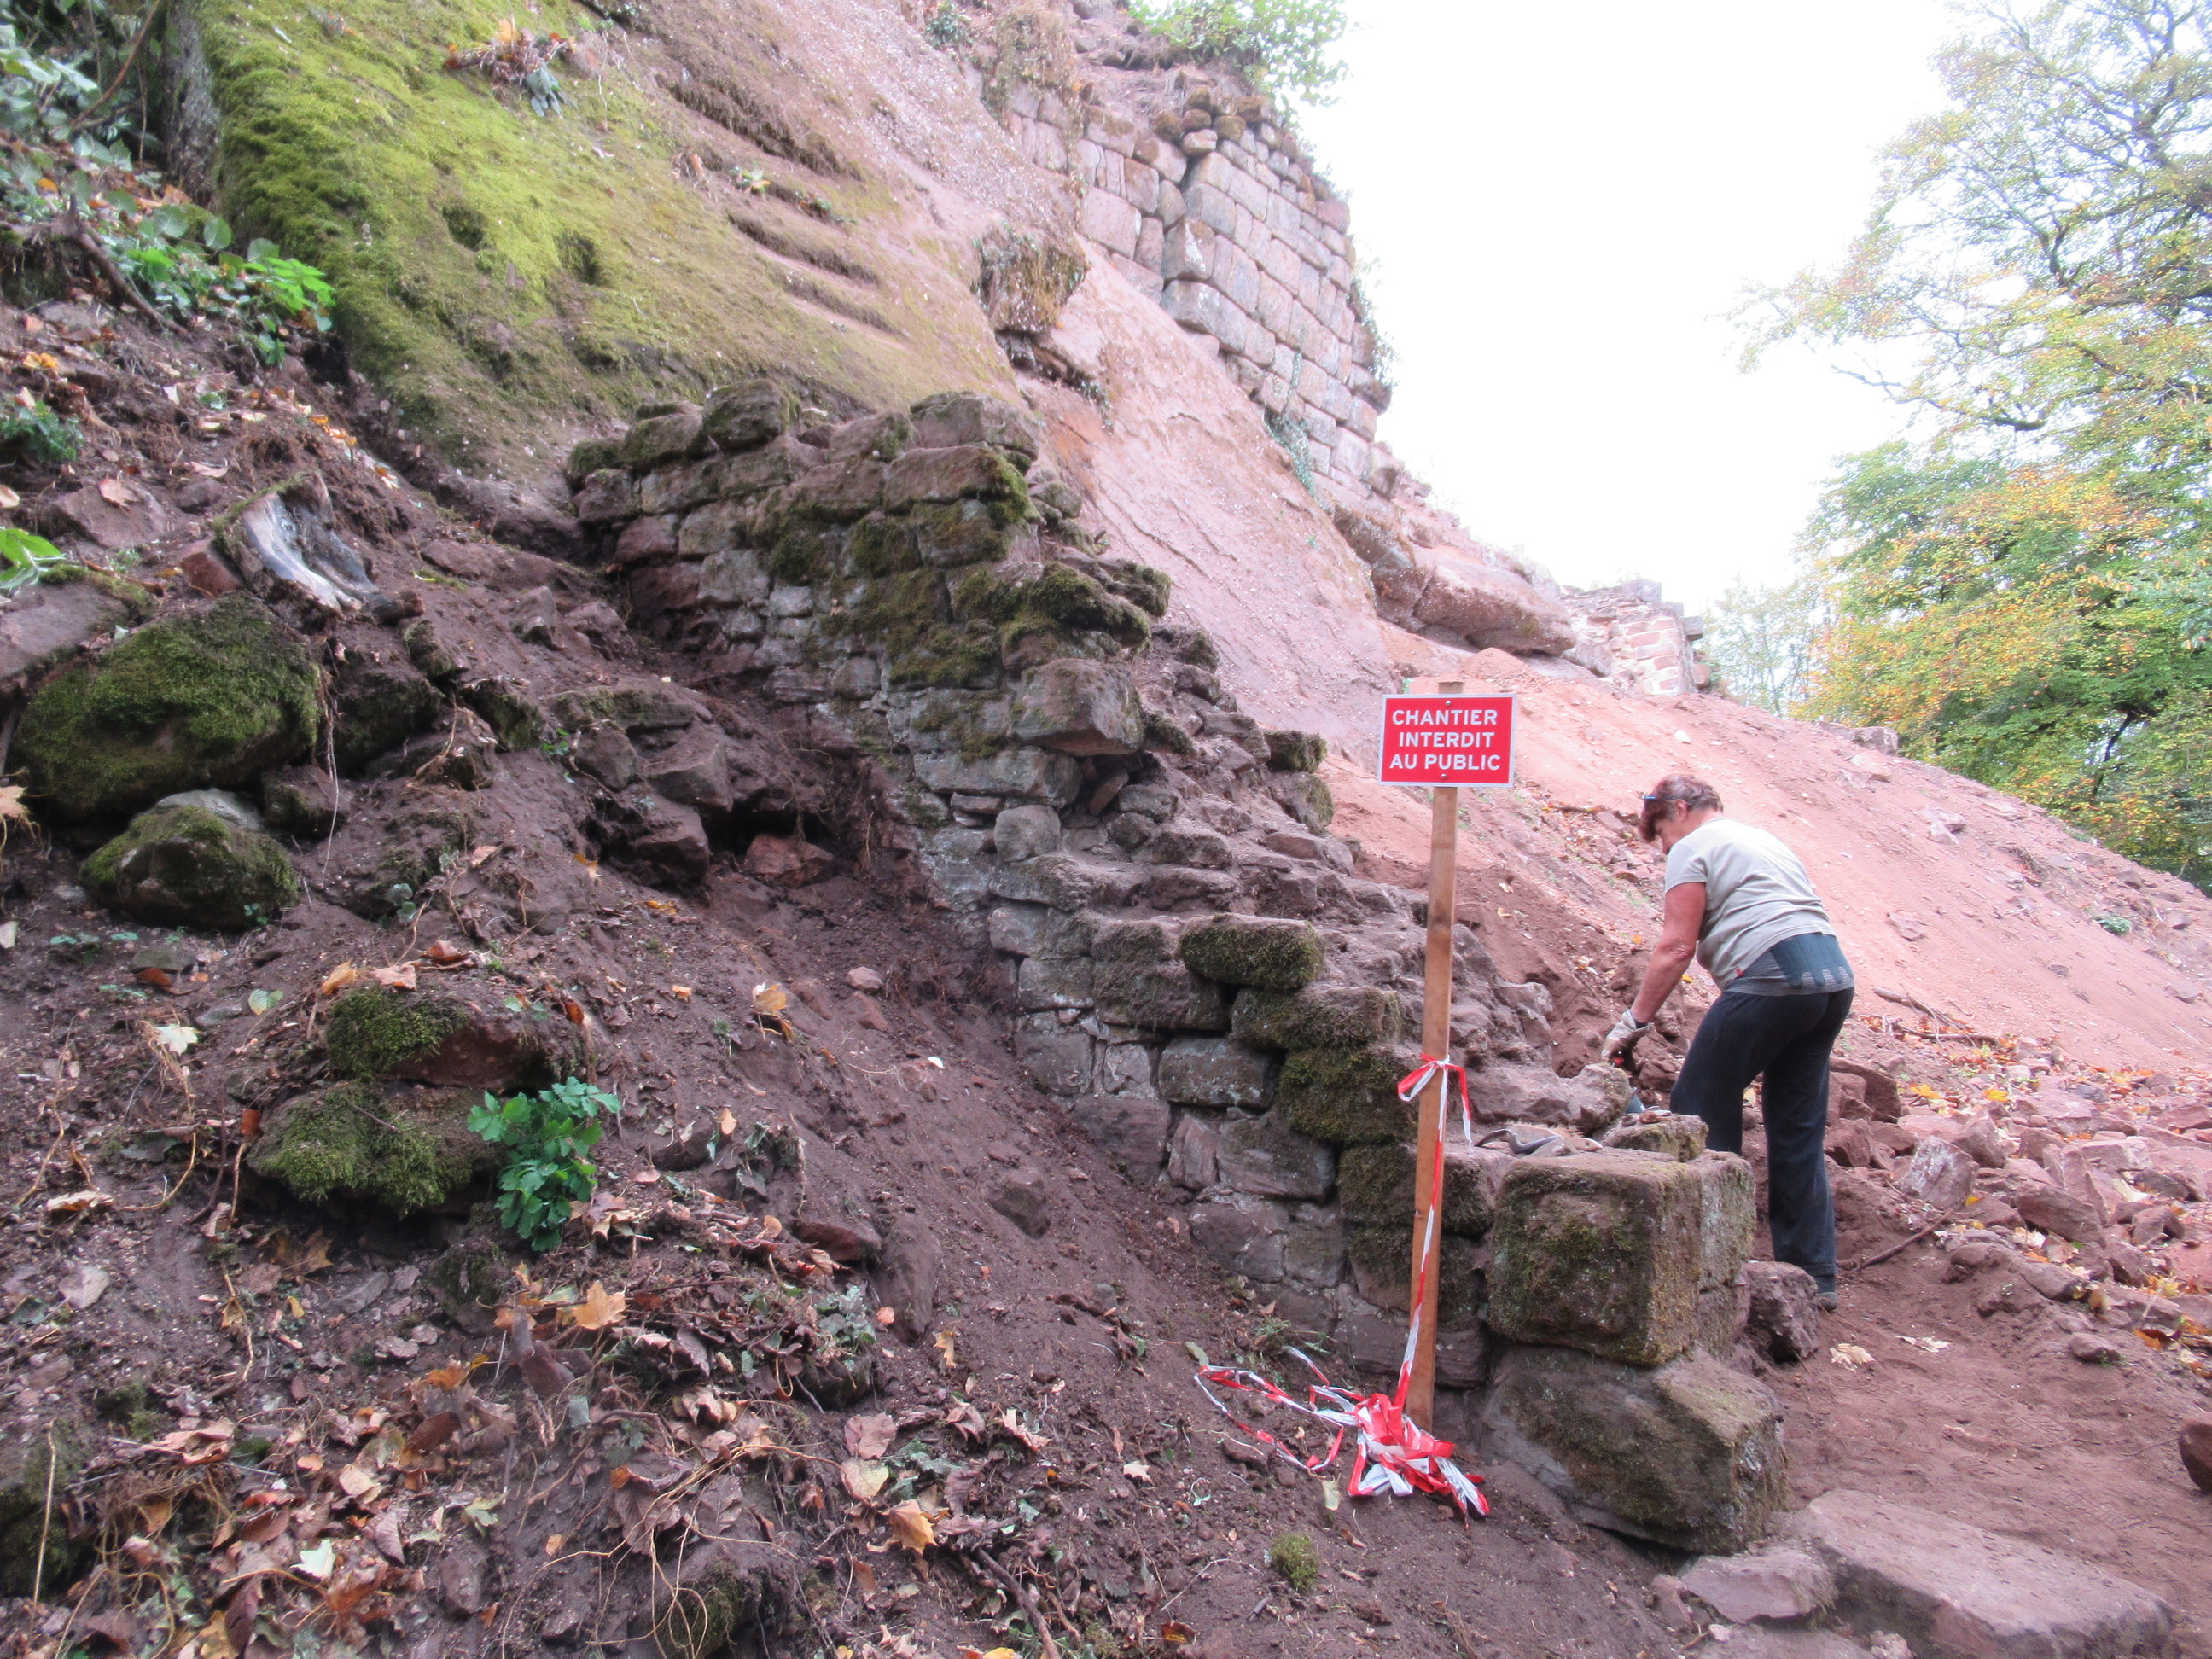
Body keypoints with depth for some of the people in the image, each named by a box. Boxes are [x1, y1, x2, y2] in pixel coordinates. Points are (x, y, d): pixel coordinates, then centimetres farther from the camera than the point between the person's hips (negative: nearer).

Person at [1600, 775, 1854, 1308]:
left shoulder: (1692, 849, 3)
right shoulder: (1764, 840, 29)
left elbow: (1675, 949, -7)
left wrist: (1634, 1021, -2)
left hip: (1772, 977, -9)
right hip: (1834, 972, 9)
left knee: (1701, 1109, 1)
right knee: (1799, 1130, 13)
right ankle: (1814, 1274, 18)